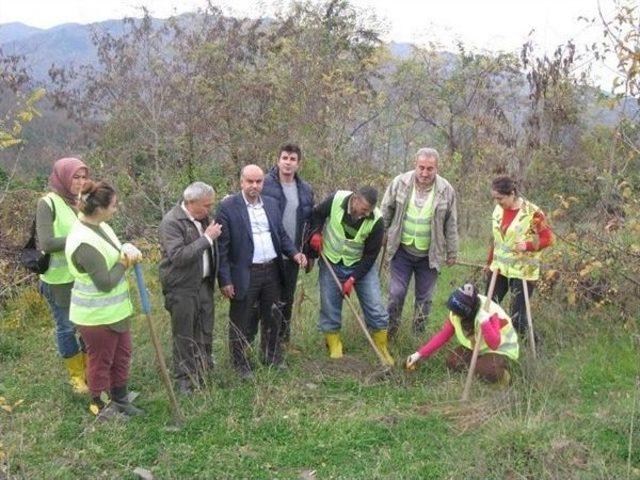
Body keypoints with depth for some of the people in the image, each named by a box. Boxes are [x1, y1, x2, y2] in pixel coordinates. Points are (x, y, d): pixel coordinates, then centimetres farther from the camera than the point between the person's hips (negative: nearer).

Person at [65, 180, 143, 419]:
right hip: (97, 316, -9)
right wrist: (124, 263, -13)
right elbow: (106, 283, -28)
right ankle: (100, 406, 31)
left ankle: (120, 399, 39)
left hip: (116, 309, 9)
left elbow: (118, 245, 9)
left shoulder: (100, 226, -1)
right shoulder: (85, 243, -30)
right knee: (101, 361, 11)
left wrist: (128, 250, -15)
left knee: (122, 355, 21)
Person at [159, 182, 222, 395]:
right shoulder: (171, 223, -19)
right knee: (184, 336, 5)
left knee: (205, 332, 17)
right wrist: (207, 238, -26)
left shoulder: (203, 217, 4)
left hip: (204, 283, 7)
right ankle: (184, 378, 19)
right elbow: (178, 256, -28)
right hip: (182, 288, -7)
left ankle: (204, 370, 33)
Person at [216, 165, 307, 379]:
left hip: (272, 271, 6)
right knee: (241, 322, 7)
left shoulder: (271, 204, 8)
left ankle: (273, 355, 38)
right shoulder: (228, 207, -10)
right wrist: (225, 280, -14)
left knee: (272, 317, 19)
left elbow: (282, 234, 15)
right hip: (245, 274, -5)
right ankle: (240, 363, 24)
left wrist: (294, 253, -3)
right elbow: (222, 247, -11)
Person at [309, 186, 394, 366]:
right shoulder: (336, 199, -22)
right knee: (329, 307, 4)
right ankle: (334, 350, 20)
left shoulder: (376, 221, -24)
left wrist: (353, 278, -20)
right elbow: (317, 213, 0)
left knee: (375, 307, -4)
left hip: (361, 264, -1)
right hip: (331, 263, 1)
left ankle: (382, 350, 13)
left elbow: (370, 255, -16)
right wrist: (316, 232, -17)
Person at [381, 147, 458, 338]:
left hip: (429, 255, 1)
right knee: (396, 293, 0)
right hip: (402, 251, 0)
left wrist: (452, 253, 6)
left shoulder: (446, 190, -7)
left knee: (424, 297, 10)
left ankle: (418, 335, 26)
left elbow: (451, 225, 1)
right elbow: (386, 213, 4)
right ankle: (389, 332, 17)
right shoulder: (399, 183, -8)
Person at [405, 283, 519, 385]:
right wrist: (420, 354, -12)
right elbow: (443, 335, -7)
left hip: (501, 349, -6)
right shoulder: (457, 311, -16)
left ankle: (501, 370, 1)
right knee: (452, 363, -14)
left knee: (490, 372, -33)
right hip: (476, 347, 6)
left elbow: (494, 345, -41)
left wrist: (484, 321, -52)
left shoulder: (489, 312, -34)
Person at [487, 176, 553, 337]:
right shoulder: (498, 209, 4)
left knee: (517, 316, -5)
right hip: (499, 268, 6)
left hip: (522, 272, -6)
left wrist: (528, 245, -28)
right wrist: (490, 262, 22)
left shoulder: (532, 212, -16)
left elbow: (548, 238, -11)